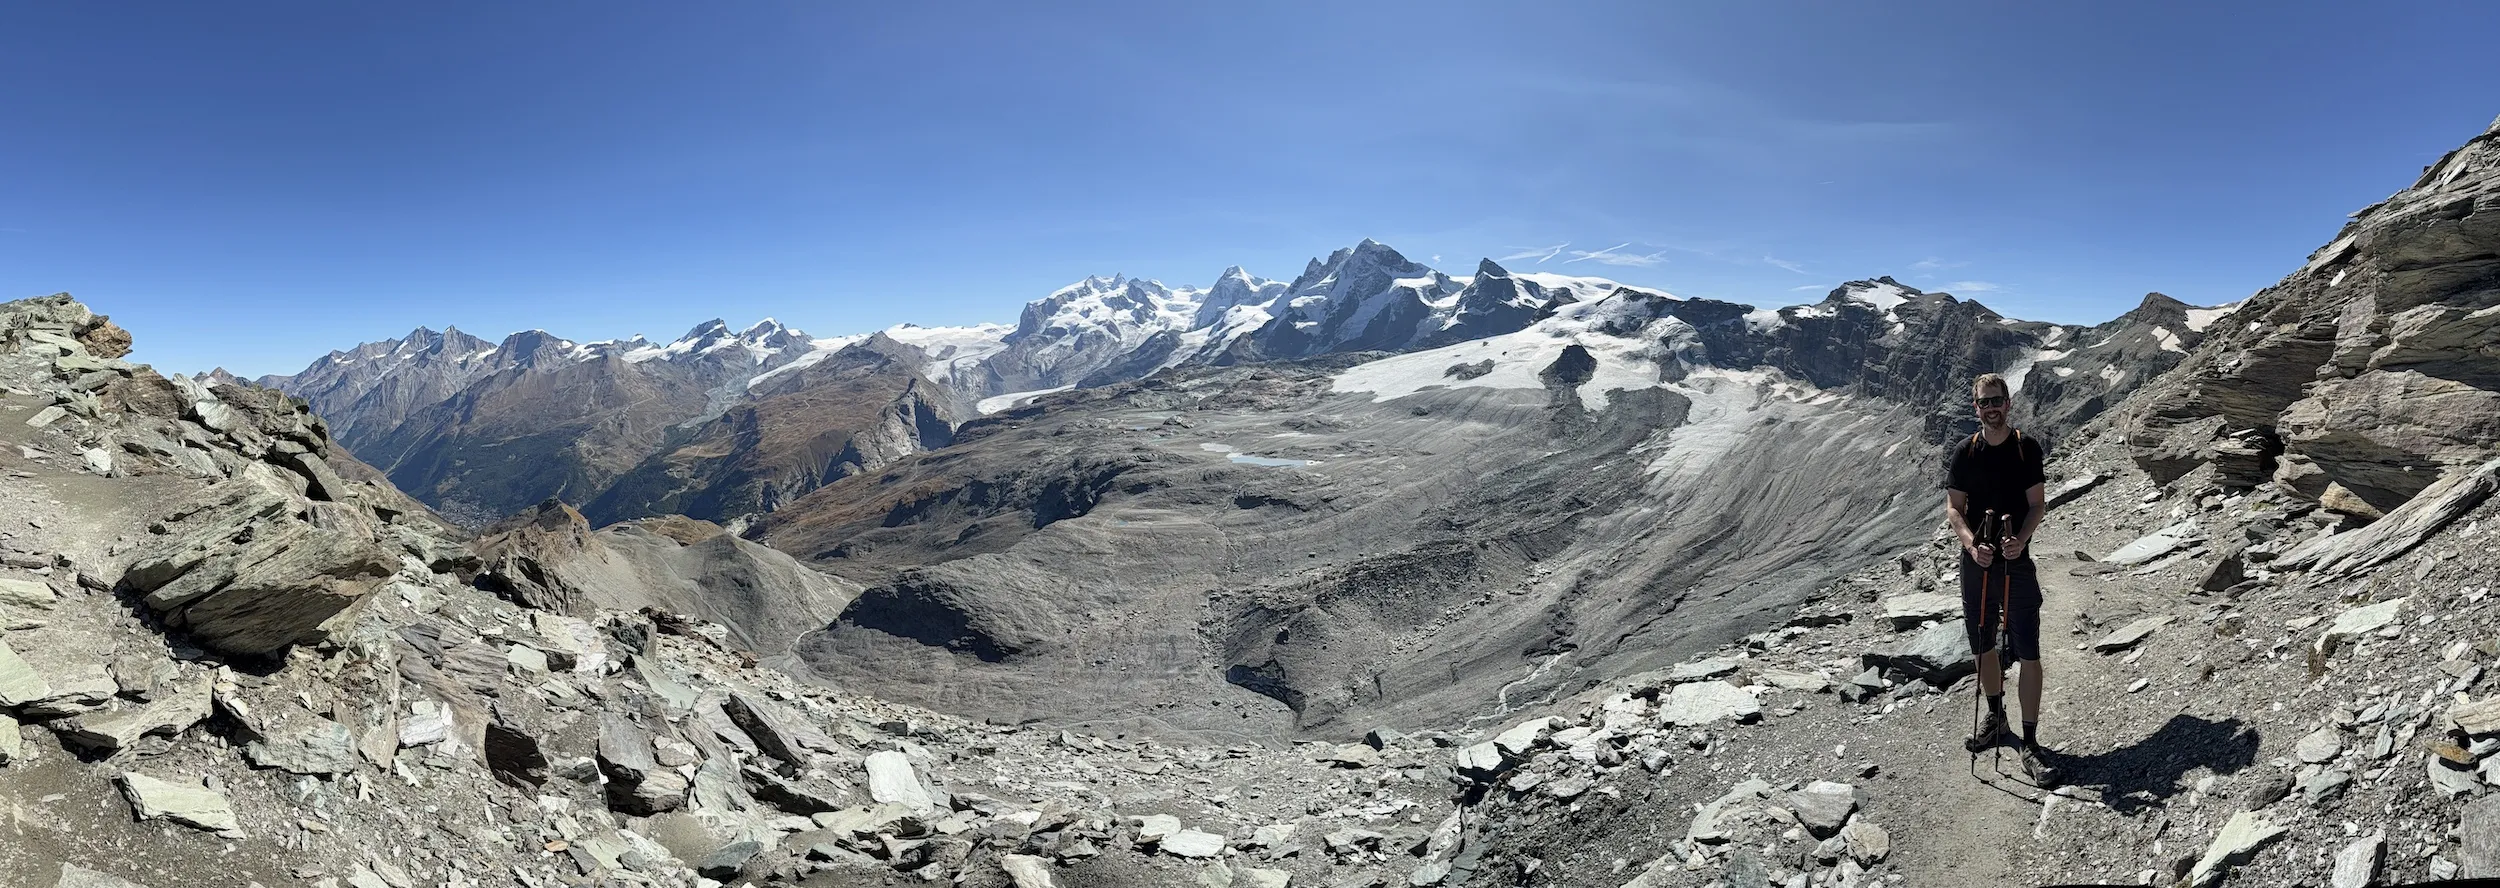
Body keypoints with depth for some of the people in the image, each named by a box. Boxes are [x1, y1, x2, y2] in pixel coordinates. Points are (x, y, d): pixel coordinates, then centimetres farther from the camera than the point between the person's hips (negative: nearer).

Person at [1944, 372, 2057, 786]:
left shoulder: (2028, 448, -1)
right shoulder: (1964, 452, 3)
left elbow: (2038, 503, -2)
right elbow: (1954, 508, 1)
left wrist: (2020, 540, -20)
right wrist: (1972, 544, -17)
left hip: (2017, 562, -2)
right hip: (1976, 561, 3)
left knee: (2027, 653, -6)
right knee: (1983, 646, 14)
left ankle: (2030, 744, 0)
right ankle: (1995, 719, 33)